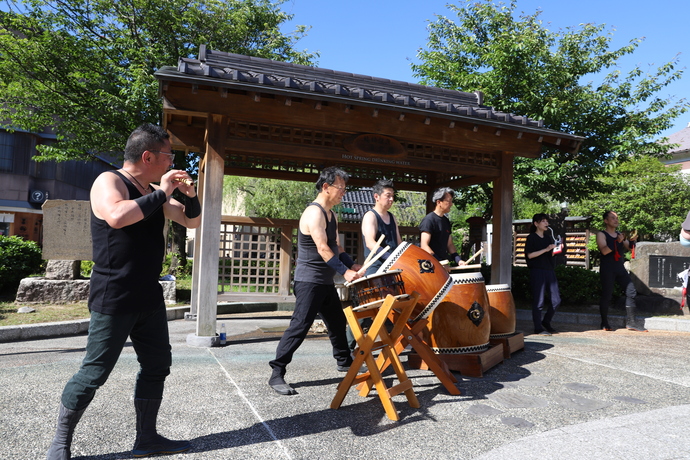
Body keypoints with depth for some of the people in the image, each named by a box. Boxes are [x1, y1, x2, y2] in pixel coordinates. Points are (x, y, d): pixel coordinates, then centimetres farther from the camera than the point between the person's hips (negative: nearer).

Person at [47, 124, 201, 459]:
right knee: (94, 373, 1)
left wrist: (190, 196, -1)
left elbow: (192, 221, 18)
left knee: (157, 366, 11)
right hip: (113, 300, -8)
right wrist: (162, 194, -22)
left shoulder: (154, 192, 13)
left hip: (149, 298, 8)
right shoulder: (109, 181, -9)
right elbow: (117, 216, -31)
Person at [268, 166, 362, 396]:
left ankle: (344, 361, 38)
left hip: (326, 282, 10)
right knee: (299, 327, -9)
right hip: (309, 281, -10)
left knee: (338, 322, 20)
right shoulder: (314, 213, -17)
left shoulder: (331, 215, 14)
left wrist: (352, 265, 3)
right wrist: (345, 272, -28)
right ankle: (276, 374, -2)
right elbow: (322, 249, -24)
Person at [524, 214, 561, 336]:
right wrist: (546, 249, -17)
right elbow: (530, 255, -13)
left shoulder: (549, 237, 17)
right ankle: (538, 328, 6)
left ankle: (546, 322, 25)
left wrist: (555, 248, 8)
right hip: (537, 271, -7)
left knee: (556, 300, 6)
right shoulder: (531, 238, -3)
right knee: (538, 301, -3)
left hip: (550, 270, 7)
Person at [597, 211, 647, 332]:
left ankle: (630, 322, 2)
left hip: (620, 268, 6)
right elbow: (604, 251, -15)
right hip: (607, 269, -6)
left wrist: (632, 240, -14)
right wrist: (617, 241, -26)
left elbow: (629, 248, 7)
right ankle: (604, 323, 7)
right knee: (606, 295, -4)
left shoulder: (620, 235, 17)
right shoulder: (601, 234, -1)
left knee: (631, 292, -3)